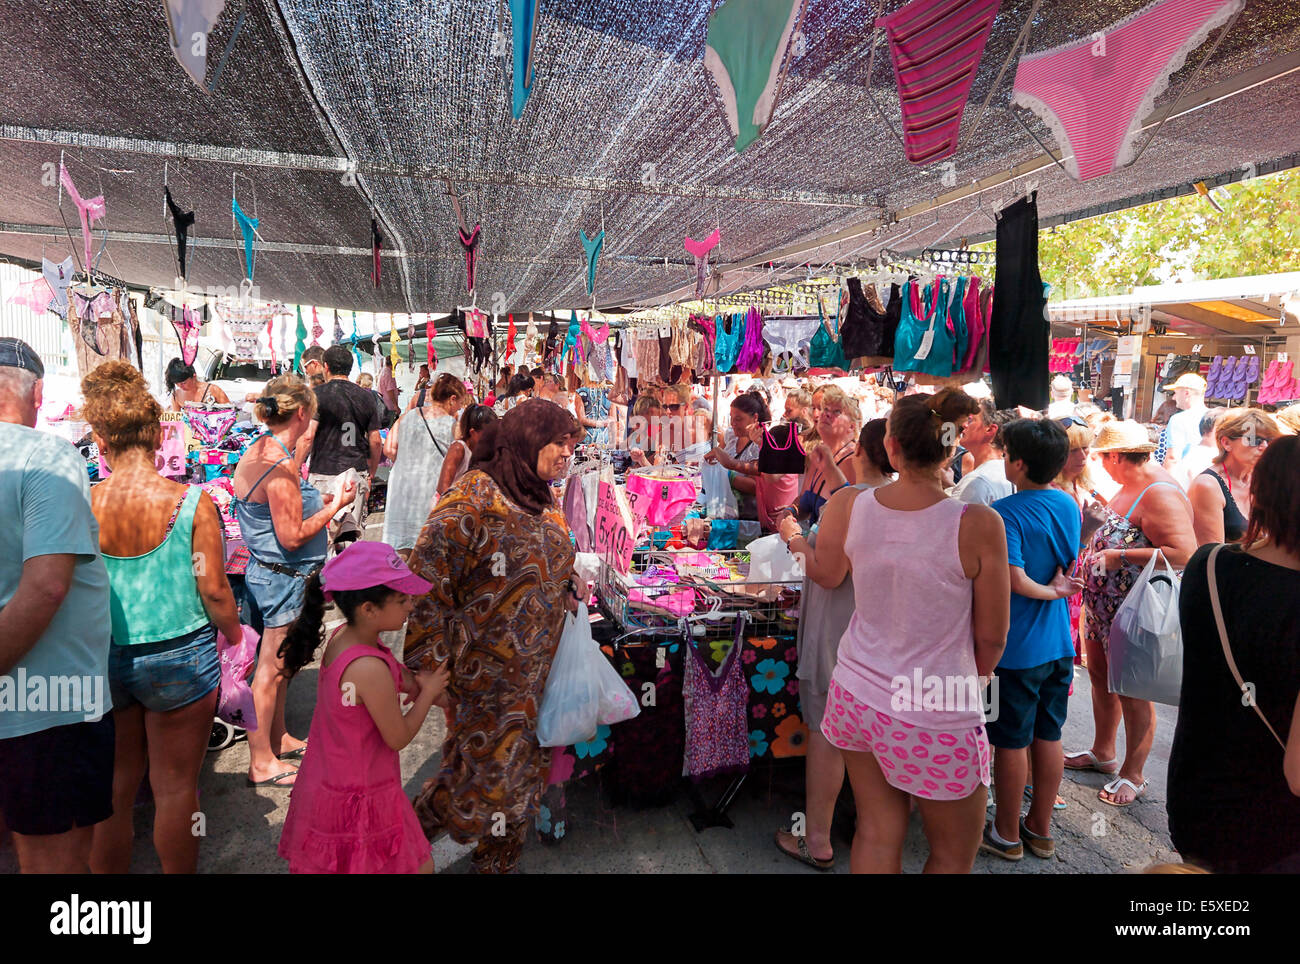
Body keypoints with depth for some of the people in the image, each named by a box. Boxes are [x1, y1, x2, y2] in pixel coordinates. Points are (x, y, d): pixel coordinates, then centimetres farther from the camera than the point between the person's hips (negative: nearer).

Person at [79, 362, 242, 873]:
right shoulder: (192, 503, -16)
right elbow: (213, 590, -13)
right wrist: (236, 635, 5)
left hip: (102, 657, 3)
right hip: (178, 657, -3)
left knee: (113, 786, 20)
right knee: (175, 786, 12)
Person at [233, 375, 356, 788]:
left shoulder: (256, 452, 7)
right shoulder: (281, 467, -25)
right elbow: (292, 537, -23)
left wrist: (316, 502, 17)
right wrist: (335, 505, -15)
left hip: (264, 570, 10)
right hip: (283, 579, -10)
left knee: (280, 661, 22)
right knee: (271, 667, 3)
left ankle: (277, 738, 38)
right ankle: (261, 762, 17)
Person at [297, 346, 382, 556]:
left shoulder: (318, 394, -5)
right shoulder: (364, 397, 9)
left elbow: (307, 436, -14)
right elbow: (375, 442, 10)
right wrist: (370, 474, 21)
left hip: (325, 475, -4)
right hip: (357, 474, 4)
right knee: (350, 536, 10)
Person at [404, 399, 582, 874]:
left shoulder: (545, 500, 8)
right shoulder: (472, 498, -18)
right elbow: (427, 584, -20)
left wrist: (570, 582, 4)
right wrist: (425, 664, -18)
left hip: (535, 670, 8)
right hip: (485, 671, -7)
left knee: (520, 766, 17)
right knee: (487, 768, 2)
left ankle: (498, 859, 38)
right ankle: (415, 827, 30)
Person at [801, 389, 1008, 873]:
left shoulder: (847, 506, -11)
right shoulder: (978, 525, -20)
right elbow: (992, 636, -9)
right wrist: (972, 685, 12)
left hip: (857, 694, 4)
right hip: (935, 715, -4)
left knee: (876, 836, 19)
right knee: (955, 854, 21)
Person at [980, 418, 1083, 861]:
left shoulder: (1006, 512, -20)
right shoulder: (1069, 505, 3)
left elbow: (1015, 580, -27)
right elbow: (1069, 565, 12)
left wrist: (1051, 592, -11)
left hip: (1015, 647, -7)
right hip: (1058, 644, 7)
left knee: (1011, 742, 7)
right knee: (1048, 737, 17)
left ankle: (1007, 834, 23)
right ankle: (1040, 828, 32)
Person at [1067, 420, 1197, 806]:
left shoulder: (1161, 494, -23)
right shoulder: (1130, 487, 8)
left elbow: (1184, 554, -31)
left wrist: (1119, 556, -28)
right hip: (1104, 604, 10)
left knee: (1132, 693, 5)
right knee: (1101, 676, 21)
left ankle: (1132, 775, 23)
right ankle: (1103, 753, 40)